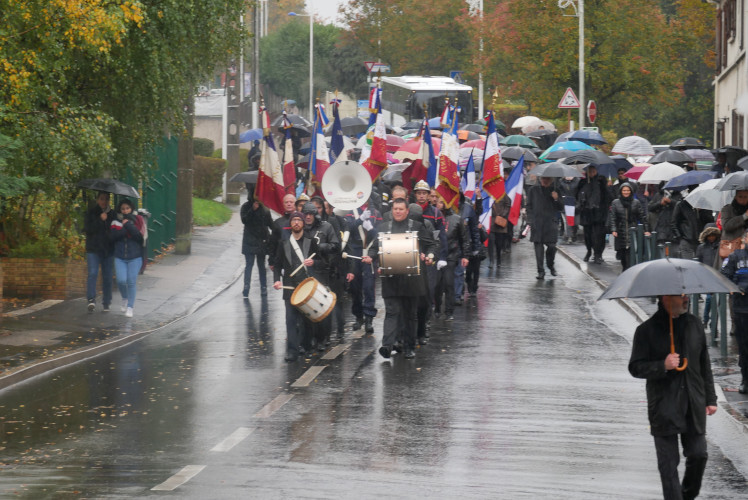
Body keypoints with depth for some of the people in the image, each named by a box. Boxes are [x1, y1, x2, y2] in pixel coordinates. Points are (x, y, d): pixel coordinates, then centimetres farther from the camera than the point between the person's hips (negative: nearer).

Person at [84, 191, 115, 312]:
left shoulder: (112, 214, 11)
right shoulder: (91, 213, 4)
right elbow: (88, 229, -10)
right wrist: (100, 220, -17)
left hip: (108, 251, 3)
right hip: (93, 249, -3)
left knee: (107, 277, 4)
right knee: (92, 273, -19)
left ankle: (106, 303, 12)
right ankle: (91, 300, -26)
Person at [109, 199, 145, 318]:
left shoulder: (137, 221, 1)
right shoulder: (116, 222, 6)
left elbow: (139, 236, -14)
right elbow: (112, 236, -7)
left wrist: (127, 225, -15)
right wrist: (125, 229, -16)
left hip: (134, 258, -1)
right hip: (120, 257, 2)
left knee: (131, 282, -4)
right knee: (121, 280, -10)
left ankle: (130, 307, 7)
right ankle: (125, 299, 21)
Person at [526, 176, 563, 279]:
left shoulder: (555, 190, 10)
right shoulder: (534, 190, 10)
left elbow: (561, 208, 10)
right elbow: (529, 206, 13)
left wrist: (556, 199, -8)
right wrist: (531, 219, 2)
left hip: (551, 223, 0)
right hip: (537, 224, 0)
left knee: (552, 246, -5)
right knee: (538, 247, -4)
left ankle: (551, 266, 21)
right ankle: (540, 271, 1)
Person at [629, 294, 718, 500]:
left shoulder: (694, 324, 8)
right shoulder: (647, 330, -5)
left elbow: (704, 364, 15)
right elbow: (635, 367, -6)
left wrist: (710, 398, 13)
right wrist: (663, 366, -22)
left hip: (694, 405, 4)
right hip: (664, 409, -4)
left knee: (698, 454, 4)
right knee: (668, 462, -1)